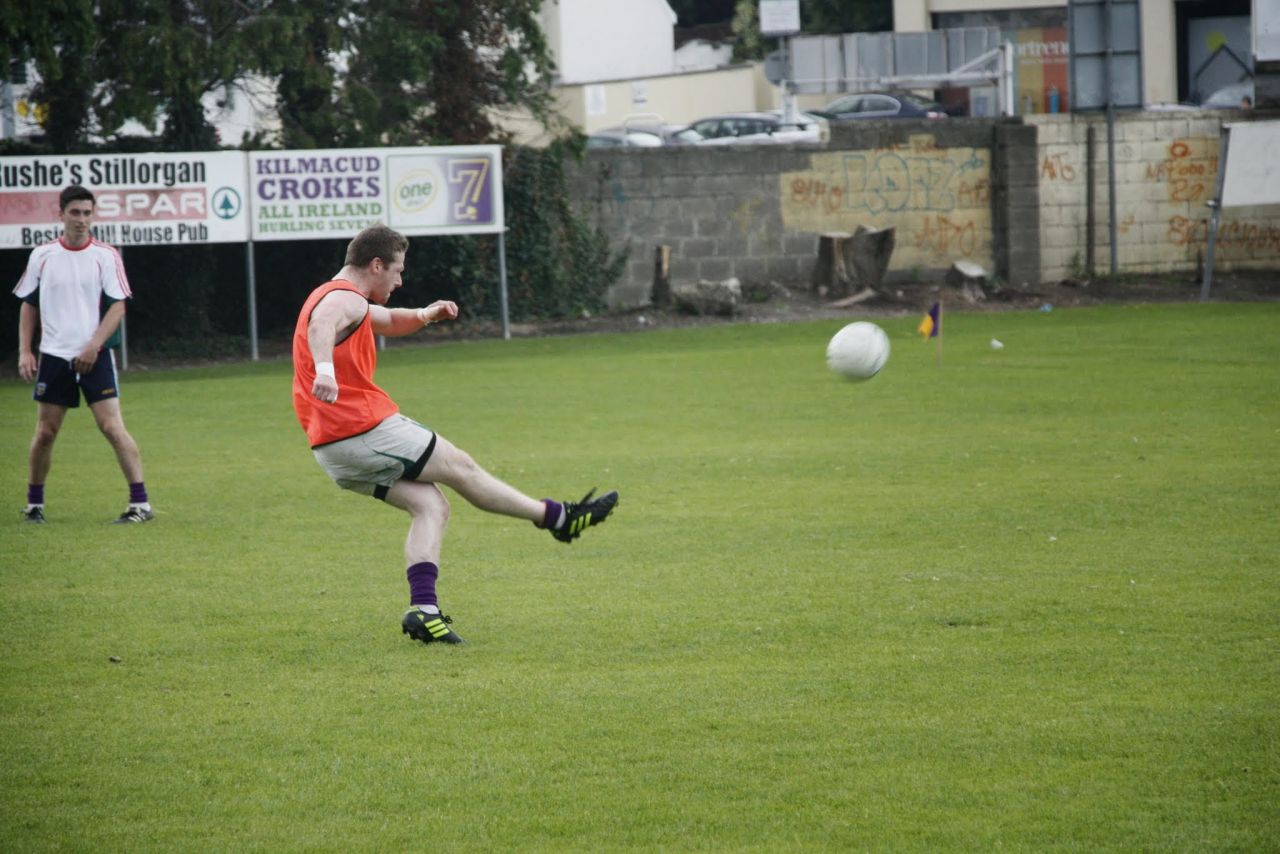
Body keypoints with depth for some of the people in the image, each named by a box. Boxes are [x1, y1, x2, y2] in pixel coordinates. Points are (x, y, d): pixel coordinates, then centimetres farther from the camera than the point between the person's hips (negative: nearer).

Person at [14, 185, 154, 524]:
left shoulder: (106, 256, -2)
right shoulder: (42, 255, 5)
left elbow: (118, 306, -6)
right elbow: (28, 305, 13)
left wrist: (93, 346, -16)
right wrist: (25, 352, 4)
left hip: (95, 356, -2)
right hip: (53, 356, 3)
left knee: (112, 427, -11)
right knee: (45, 432, 6)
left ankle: (140, 502, -10)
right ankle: (34, 503, 21)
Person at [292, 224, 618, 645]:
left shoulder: (340, 298, 22)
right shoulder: (345, 298, -12)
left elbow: (388, 321, 38)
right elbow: (321, 324, -36)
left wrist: (424, 315, 17)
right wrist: (325, 370, -56)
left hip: (332, 448, 10)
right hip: (365, 430, -10)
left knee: (430, 505, 7)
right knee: (460, 466, 5)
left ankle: (423, 607, -9)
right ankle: (559, 518, 18)